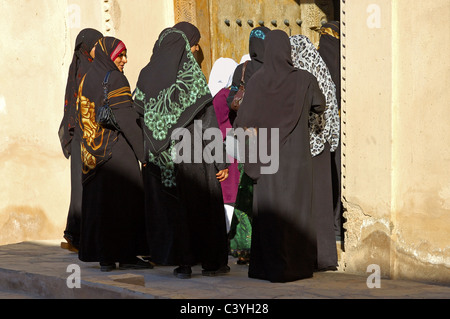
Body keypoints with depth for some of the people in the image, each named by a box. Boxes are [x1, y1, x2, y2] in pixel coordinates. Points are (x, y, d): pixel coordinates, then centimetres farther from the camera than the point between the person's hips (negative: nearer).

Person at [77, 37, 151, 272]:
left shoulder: (88, 80, 12)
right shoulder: (115, 80, -12)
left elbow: (83, 119, 14)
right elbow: (127, 118, -18)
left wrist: (91, 147, 18)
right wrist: (145, 150, -18)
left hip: (94, 152, 8)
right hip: (117, 147, -8)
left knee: (97, 199, 7)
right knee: (124, 199, -3)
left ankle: (104, 258, 10)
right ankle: (126, 256, -3)